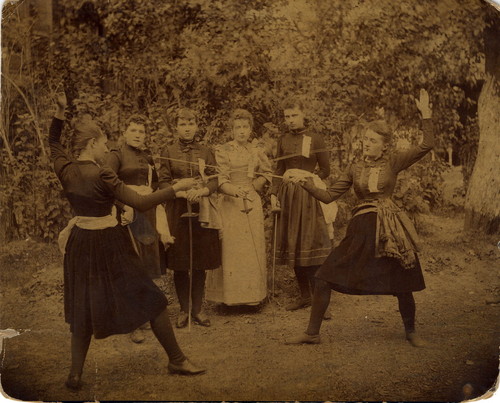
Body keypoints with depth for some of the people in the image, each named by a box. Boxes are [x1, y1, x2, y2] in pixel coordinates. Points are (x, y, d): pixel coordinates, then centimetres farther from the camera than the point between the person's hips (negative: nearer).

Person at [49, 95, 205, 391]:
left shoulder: (65, 169, -1)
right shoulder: (102, 175, -19)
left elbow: (53, 142, 21)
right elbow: (140, 203, -20)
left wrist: (61, 113, 16)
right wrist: (175, 189, -16)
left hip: (81, 243, 7)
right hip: (109, 243, -7)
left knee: (83, 307, 16)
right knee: (150, 300, 4)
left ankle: (76, 374, 14)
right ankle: (177, 359, 14)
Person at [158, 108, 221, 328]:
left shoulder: (206, 152, 9)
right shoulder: (168, 152, 4)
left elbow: (214, 180, 3)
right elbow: (163, 182, -1)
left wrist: (201, 191, -17)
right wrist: (184, 193, -16)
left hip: (201, 210, 1)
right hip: (178, 210, -1)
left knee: (200, 264, 3)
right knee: (180, 264, 1)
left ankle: (197, 309, 15)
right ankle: (184, 309, 15)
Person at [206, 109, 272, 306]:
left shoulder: (257, 152, 9)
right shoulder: (223, 151, -4)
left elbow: (266, 174, 21)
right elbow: (221, 181, -12)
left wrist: (252, 186, 4)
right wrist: (236, 190, -31)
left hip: (253, 205, 4)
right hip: (231, 206, -4)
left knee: (254, 250, 4)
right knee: (231, 250, -4)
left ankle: (253, 295, 14)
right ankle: (230, 295, 5)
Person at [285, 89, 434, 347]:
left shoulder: (394, 162, 1)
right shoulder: (355, 169, 7)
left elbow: (427, 145, -8)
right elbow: (329, 196, 6)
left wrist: (426, 114, -12)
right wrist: (307, 185, -9)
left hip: (389, 229, -2)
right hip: (361, 229, 2)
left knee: (402, 284, 8)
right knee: (324, 278, -4)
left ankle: (411, 331, 35)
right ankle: (312, 333, 9)